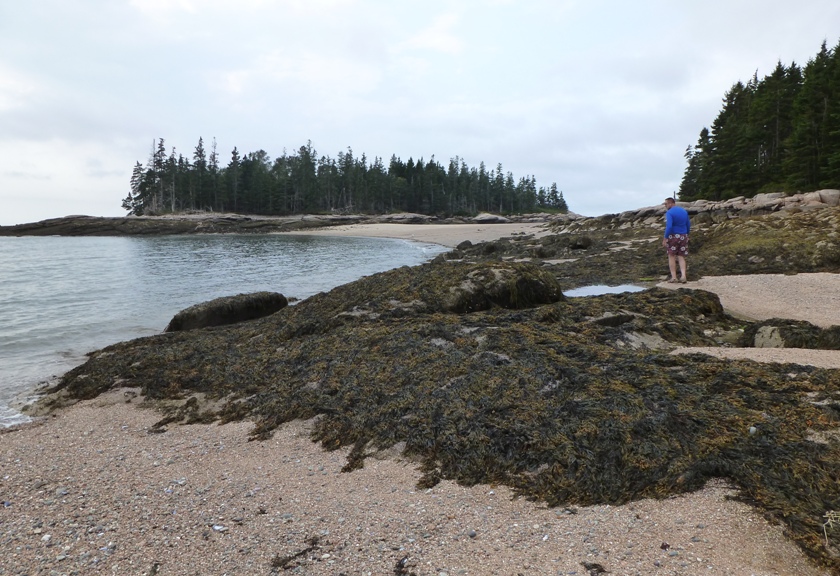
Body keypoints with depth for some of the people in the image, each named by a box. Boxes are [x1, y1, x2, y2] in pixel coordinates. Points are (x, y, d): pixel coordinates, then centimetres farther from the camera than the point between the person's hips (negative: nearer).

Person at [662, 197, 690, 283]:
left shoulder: (669, 212, -12)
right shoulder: (684, 211, 10)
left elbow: (669, 226, -22)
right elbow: (688, 225, 13)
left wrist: (665, 238, -18)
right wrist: (686, 235, 23)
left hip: (673, 237, -5)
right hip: (683, 237, 5)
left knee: (671, 256, 6)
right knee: (681, 257, 10)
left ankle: (674, 277, 3)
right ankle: (683, 276, -4)